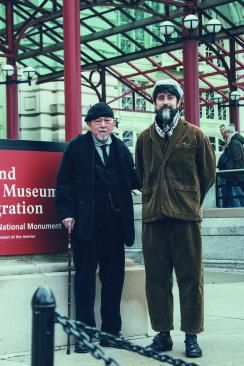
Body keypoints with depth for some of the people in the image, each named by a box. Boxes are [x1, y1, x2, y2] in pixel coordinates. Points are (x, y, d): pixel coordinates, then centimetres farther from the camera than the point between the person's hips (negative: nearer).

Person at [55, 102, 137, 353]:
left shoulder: (121, 149, 12)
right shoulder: (77, 147, 1)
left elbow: (132, 181, 15)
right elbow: (64, 182, -2)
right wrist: (66, 213, -9)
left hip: (115, 224, 4)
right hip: (85, 224, -4)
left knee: (114, 276, 8)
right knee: (85, 277, 1)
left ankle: (111, 330, 18)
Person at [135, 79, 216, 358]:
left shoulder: (194, 135, 3)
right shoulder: (144, 138, 10)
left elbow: (208, 173, 10)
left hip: (186, 216, -2)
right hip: (153, 217, 3)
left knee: (190, 277, 0)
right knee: (156, 277, 5)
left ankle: (191, 335, 8)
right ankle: (162, 333, 15)